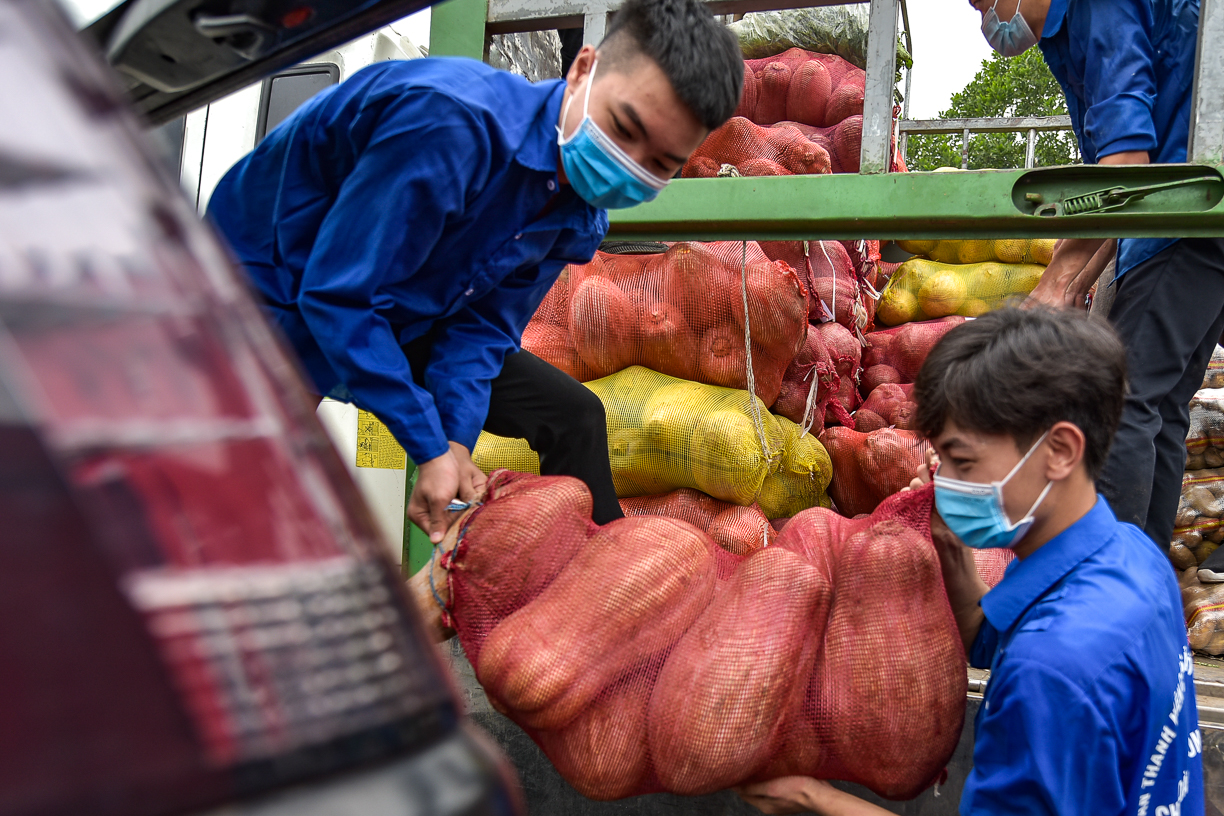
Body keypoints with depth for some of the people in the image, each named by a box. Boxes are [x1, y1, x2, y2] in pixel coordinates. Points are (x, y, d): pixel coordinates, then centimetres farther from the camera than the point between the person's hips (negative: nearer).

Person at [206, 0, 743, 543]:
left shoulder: (581, 221, -9)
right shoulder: (455, 122, -37)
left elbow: (483, 323, -4)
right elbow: (335, 294, -33)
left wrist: (456, 440, -21)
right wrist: (431, 448, -29)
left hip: (395, 324, 7)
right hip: (271, 299, -7)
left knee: (572, 416, 5)